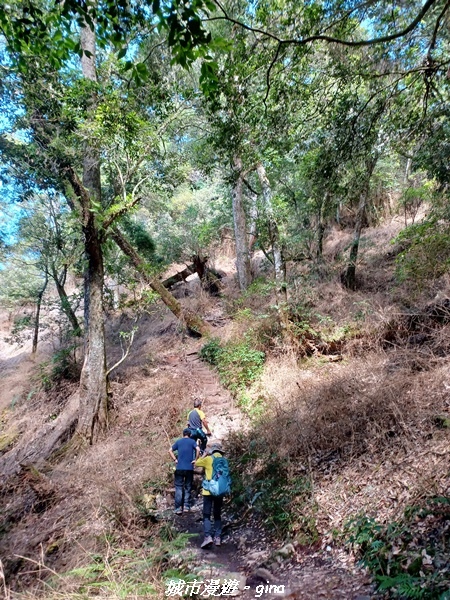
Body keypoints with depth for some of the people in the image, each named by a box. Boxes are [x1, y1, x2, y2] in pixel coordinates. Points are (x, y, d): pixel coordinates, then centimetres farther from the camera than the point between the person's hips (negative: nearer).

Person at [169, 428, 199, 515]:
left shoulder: (178, 441, 8)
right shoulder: (192, 441, 2)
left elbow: (170, 451, 2)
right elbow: (198, 450, -15)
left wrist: (175, 460, 4)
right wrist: (195, 460, -5)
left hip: (179, 468, 1)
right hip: (189, 468, -1)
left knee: (179, 488, 4)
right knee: (188, 487, 12)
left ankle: (178, 508, 0)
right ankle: (187, 506, 12)